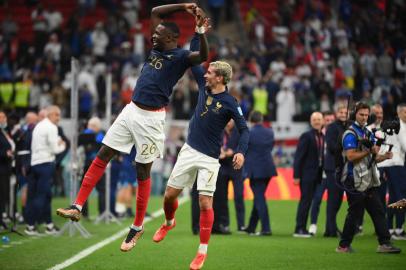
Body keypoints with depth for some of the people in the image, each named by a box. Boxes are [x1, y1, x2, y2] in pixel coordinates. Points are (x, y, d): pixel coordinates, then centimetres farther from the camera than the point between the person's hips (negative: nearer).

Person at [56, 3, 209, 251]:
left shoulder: (180, 57, -8)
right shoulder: (157, 49, 11)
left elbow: (203, 56, -28)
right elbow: (156, 12, 18)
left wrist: (201, 30, -41)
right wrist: (183, 7, 10)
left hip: (151, 118, -7)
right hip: (131, 111, 7)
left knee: (143, 172, 2)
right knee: (101, 158, 2)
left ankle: (138, 227, 14)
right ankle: (77, 208, 3)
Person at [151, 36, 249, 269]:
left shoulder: (230, 103, -12)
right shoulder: (204, 86, 3)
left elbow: (244, 129, -13)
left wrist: (241, 151, -29)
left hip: (209, 158, -5)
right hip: (189, 151, 5)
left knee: (206, 203, -9)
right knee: (170, 195, 8)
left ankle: (203, 251, 0)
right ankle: (169, 223, 40)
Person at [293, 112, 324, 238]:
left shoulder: (323, 137, 11)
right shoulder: (306, 136, -7)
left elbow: (322, 156, 12)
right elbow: (299, 156, -10)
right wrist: (296, 176, -14)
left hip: (317, 175, 6)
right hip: (307, 174, -6)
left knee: (306, 202, 9)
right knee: (305, 200, -6)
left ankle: (302, 228, 12)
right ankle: (299, 229, -4)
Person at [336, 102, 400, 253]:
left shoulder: (368, 133, 20)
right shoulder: (350, 134, -8)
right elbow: (351, 156, -19)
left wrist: (384, 156, 4)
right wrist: (369, 151, -21)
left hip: (369, 181, 8)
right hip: (355, 181, -8)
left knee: (378, 212, 2)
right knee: (354, 213, -4)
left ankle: (384, 243, 1)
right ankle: (344, 245, 5)